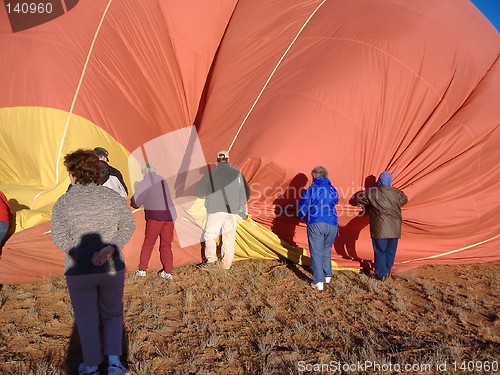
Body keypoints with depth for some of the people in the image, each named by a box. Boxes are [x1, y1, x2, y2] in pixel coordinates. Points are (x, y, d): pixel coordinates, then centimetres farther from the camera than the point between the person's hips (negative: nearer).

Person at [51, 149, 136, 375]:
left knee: (87, 320, 16)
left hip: (79, 272, -1)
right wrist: (111, 248, -16)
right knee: (112, 315, 20)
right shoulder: (111, 196, -2)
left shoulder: (63, 203, -6)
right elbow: (129, 224, -10)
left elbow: (59, 237, -15)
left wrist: (87, 258, -19)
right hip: (113, 269, 1)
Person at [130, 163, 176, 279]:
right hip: (169, 215, 4)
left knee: (148, 243, 12)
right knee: (166, 244, 12)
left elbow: (135, 203, 1)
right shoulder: (162, 180, 15)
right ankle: (168, 272, 12)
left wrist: (137, 190, 18)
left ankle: (142, 270, 19)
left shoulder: (143, 183, -1)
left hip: (155, 216, -4)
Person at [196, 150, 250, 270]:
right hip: (233, 211, 3)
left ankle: (212, 261, -2)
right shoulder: (237, 173, 4)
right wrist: (241, 206, 27)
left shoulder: (211, 173, -3)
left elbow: (199, 192, 3)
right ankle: (226, 264, 15)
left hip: (216, 210, -3)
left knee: (209, 235, 7)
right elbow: (246, 192, 11)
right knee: (229, 237, 11)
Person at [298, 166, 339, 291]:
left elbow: (303, 207, -1)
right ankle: (327, 276, 30)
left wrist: (302, 217, 19)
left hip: (315, 224, -4)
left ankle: (318, 282, 0)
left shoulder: (311, 189, -2)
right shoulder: (333, 190, 10)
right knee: (327, 250, 22)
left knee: (316, 252, 2)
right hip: (332, 224, 4)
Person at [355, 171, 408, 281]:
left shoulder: (372, 192, -5)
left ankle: (381, 274, 10)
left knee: (380, 251, 6)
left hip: (379, 228, -3)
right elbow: (404, 200, 21)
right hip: (394, 228, 3)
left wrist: (368, 206, 19)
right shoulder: (396, 192, 3)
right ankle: (387, 271, 25)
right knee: (390, 251, 14)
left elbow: (359, 197, 4)